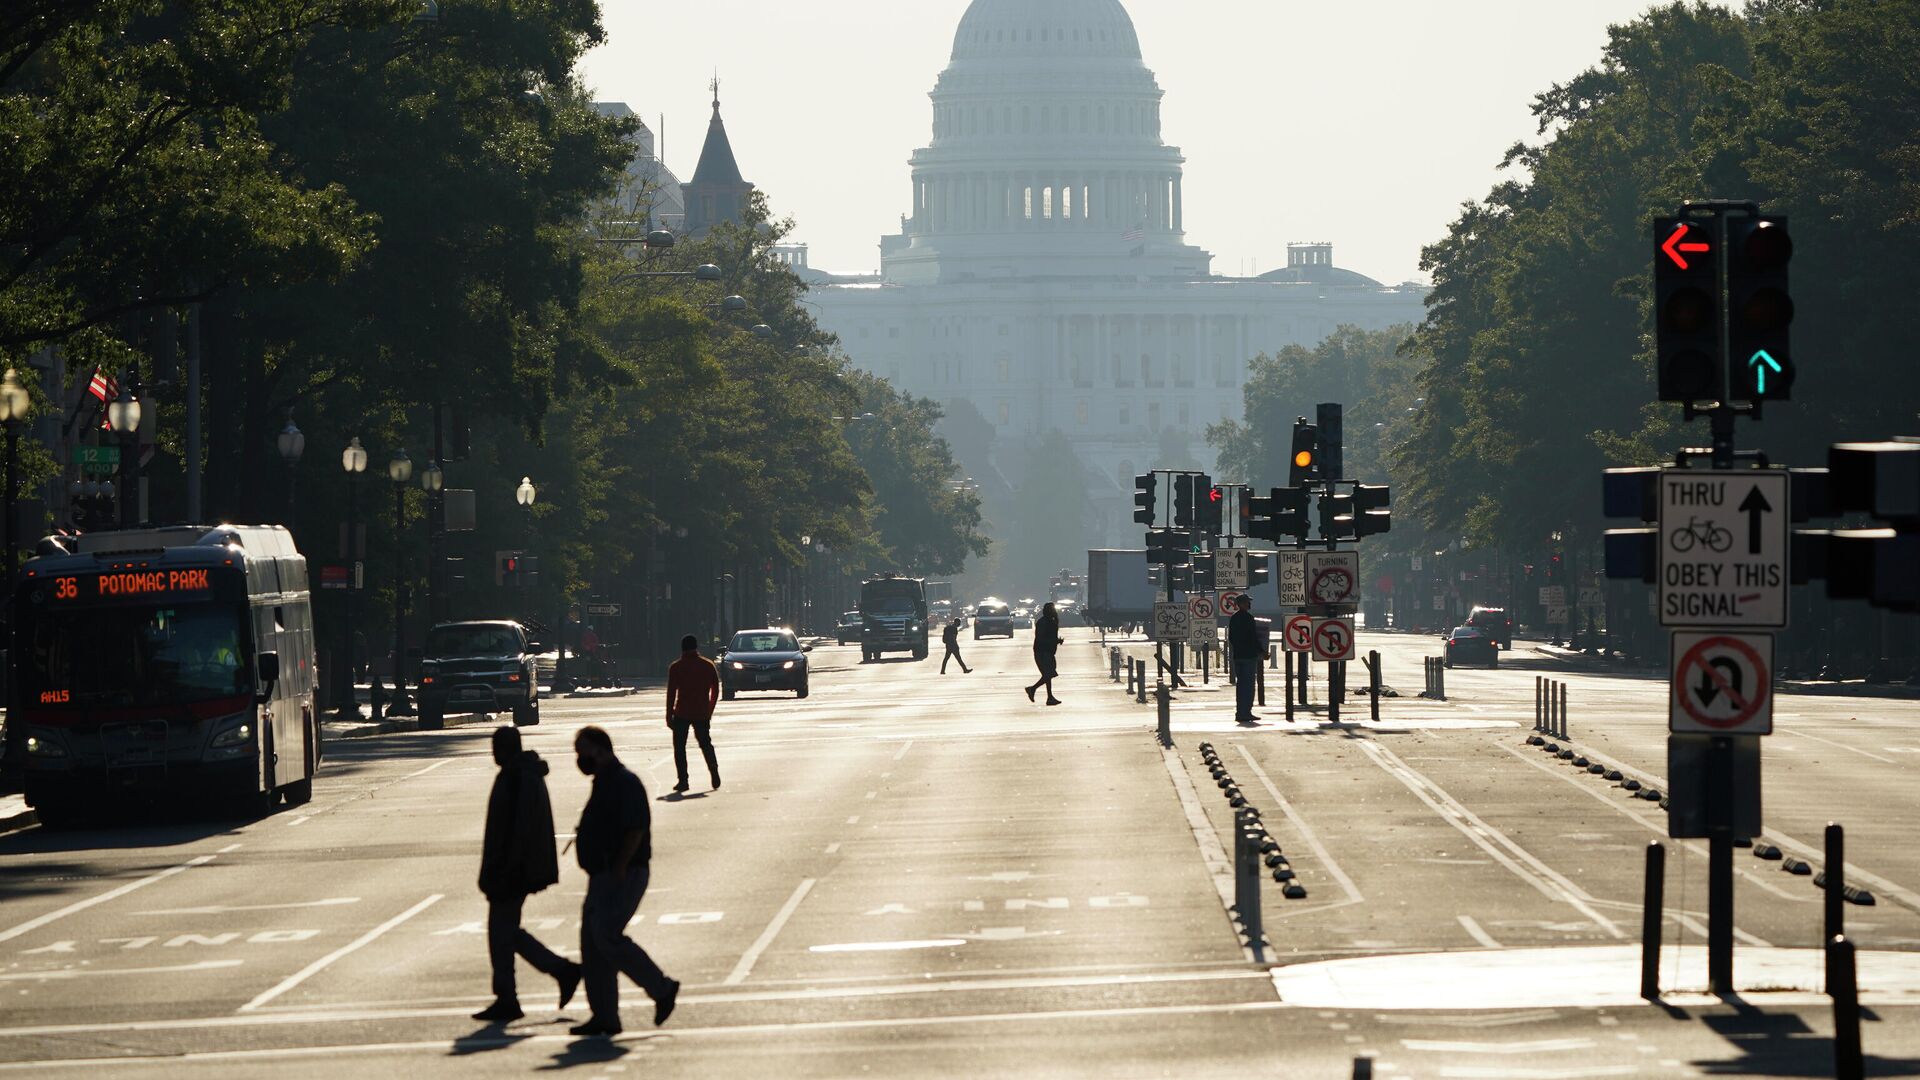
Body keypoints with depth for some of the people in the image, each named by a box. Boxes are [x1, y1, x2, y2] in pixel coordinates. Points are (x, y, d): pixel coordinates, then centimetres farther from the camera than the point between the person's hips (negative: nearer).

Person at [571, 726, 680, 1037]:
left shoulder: (625, 783, -13)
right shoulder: (604, 783, 18)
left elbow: (636, 828, -21)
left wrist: (619, 868, -24)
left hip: (623, 877, -10)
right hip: (602, 877, 10)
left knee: (607, 937, -18)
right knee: (592, 943, 5)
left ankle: (662, 988, -6)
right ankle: (604, 1016, 7)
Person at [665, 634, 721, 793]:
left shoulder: (676, 668, -4)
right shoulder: (708, 666, 5)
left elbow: (671, 693, -6)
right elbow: (716, 690, 9)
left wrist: (669, 716, -1)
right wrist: (709, 711, 20)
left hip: (682, 714, -3)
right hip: (702, 713, 3)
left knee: (679, 747, 4)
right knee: (706, 745, 16)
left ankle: (683, 781, -5)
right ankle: (715, 777, 2)